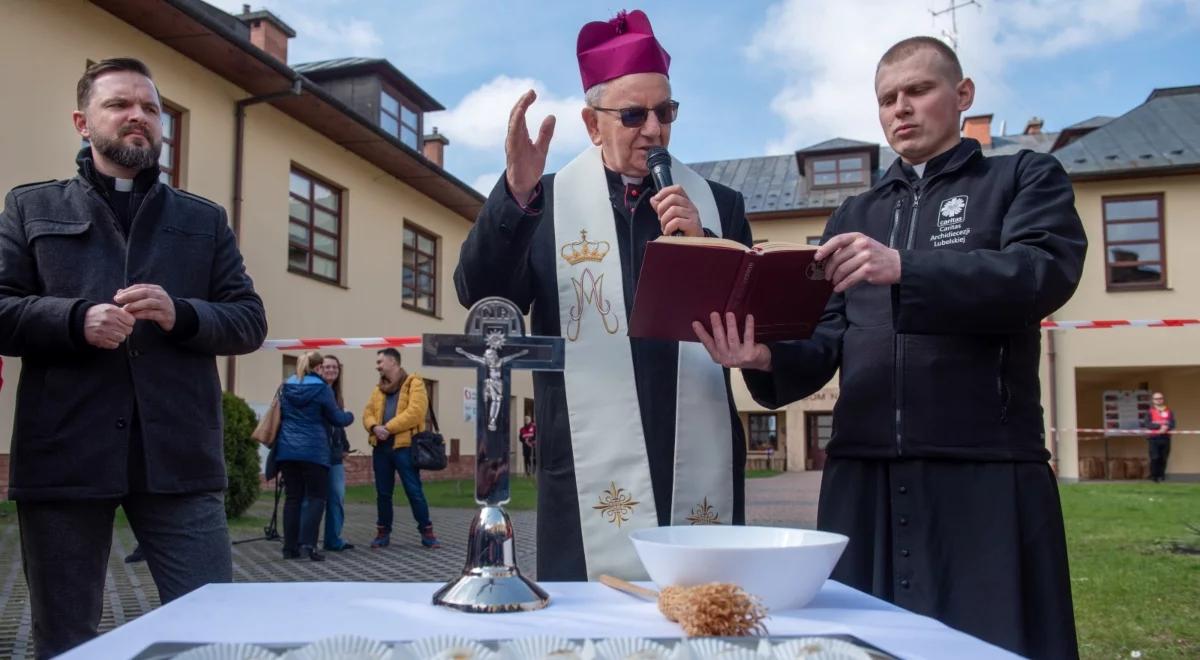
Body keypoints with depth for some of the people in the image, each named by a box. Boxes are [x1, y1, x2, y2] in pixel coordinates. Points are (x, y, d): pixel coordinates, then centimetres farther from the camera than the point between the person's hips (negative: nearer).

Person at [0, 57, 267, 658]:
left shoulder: (205, 220, 16)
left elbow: (250, 322, 10)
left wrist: (180, 315, -9)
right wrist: (75, 319, -13)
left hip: (178, 457, 1)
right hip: (65, 456, 0)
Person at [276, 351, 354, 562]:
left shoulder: (285, 387, 10)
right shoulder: (322, 388, -6)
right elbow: (337, 418, 0)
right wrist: (350, 415, 19)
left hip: (287, 449, 5)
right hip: (313, 451, -5)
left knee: (292, 497, 9)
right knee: (316, 496, 1)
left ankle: (290, 547, 9)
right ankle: (307, 543, -11)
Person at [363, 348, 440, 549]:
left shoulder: (414, 383, -3)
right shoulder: (379, 388, 18)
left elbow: (414, 412, -16)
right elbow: (368, 413, 11)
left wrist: (388, 428, -18)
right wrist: (374, 427, -12)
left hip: (404, 446, -6)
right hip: (381, 446, 6)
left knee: (414, 491, -2)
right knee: (383, 493, 10)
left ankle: (427, 532, 8)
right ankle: (383, 532, 21)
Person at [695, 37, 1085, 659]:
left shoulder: (1026, 179, 10)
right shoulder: (853, 217, 19)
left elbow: (1045, 273, -11)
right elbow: (824, 345, 11)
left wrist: (904, 268, -25)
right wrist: (766, 358, -12)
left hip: (985, 474, -3)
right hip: (863, 478, 4)